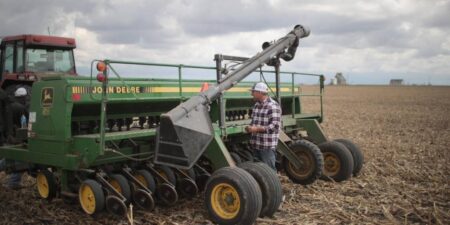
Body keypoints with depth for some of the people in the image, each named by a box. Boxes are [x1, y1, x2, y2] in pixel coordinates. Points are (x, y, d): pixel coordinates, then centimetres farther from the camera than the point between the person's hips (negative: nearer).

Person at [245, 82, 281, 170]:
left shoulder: (273, 106, -14)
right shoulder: (256, 105, 13)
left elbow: (274, 126, -20)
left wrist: (256, 129, -21)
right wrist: (250, 127, 4)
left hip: (267, 146, -8)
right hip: (256, 145, 9)